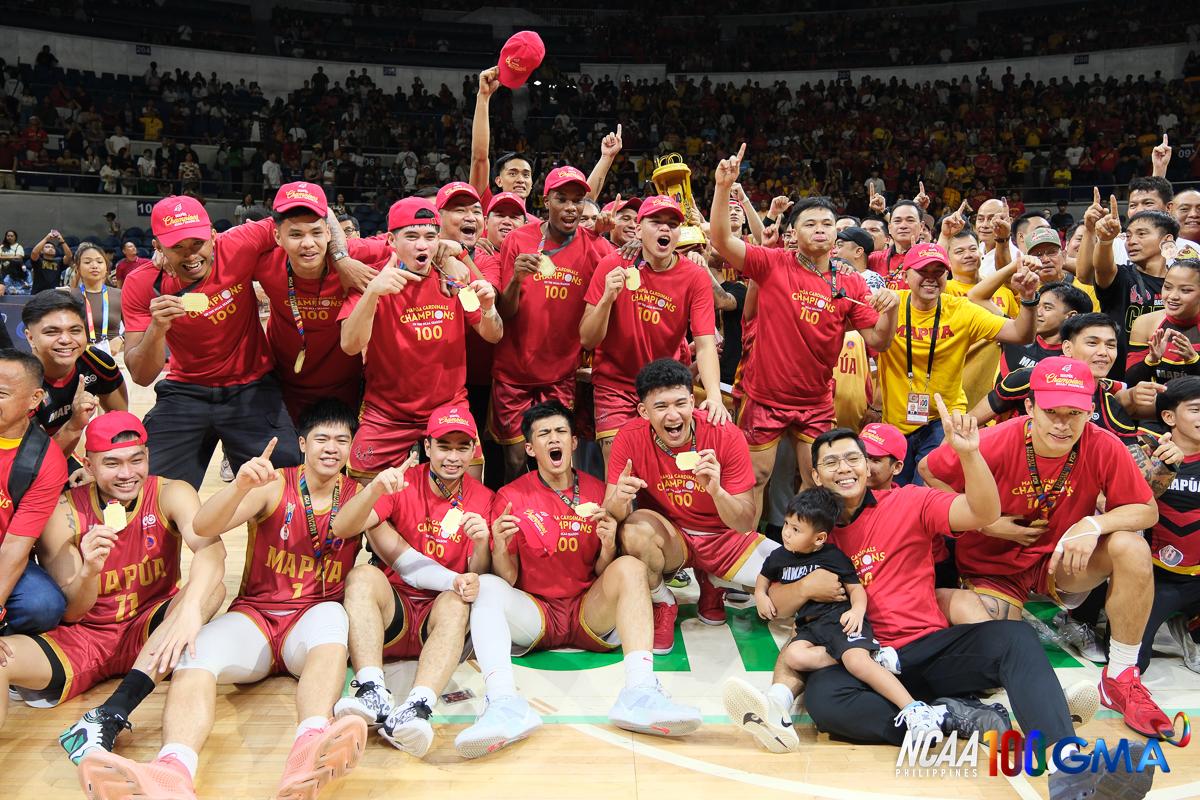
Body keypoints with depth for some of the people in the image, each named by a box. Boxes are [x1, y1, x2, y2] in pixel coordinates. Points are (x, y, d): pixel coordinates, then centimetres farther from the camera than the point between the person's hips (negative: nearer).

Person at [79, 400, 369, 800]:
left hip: (313, 620, -1)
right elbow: (204, 528, -13)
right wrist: (241, 486, -32)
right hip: (255, 614, 1)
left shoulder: (358, 494, 9)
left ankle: (310, 745, -61)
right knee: (195, 655, -30)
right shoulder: (274, 485, 2)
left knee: (332, 617, -36)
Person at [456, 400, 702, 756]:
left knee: (630, 567, -25)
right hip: (534, 611, 0)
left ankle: (640, 693, -40)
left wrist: (608, 547, -15)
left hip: (590, 611, 1)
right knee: (486, 586, -27)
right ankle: (505, 704, -47)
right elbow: (506, 578, 1)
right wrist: (499, 547, -20)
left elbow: (603, 574, 7)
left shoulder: (598, 493, 7)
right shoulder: (511, 497, 4)